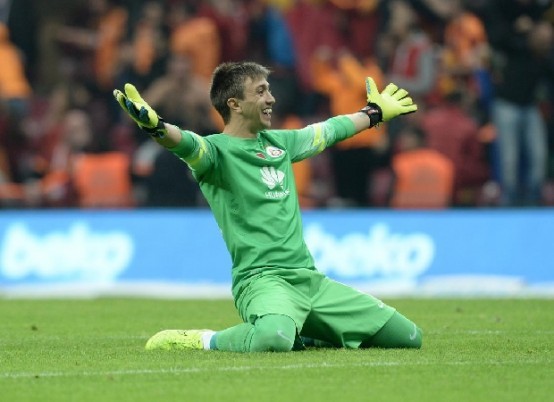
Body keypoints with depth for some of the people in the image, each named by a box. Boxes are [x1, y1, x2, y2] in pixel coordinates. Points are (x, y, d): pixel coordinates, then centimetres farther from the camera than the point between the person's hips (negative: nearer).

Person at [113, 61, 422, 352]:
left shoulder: (279, 142, 17)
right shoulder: (218, 149, -6)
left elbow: (329, 131, 36)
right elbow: (187, 144, -29)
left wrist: (375, 113, 50)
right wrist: (155, 125, -50)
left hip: (309, 277, 8)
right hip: (261, 278, -8)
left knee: (409, 337, 6)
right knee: (273, 339, -43)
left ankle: (302, 334, 18)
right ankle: (207, 341, -10)